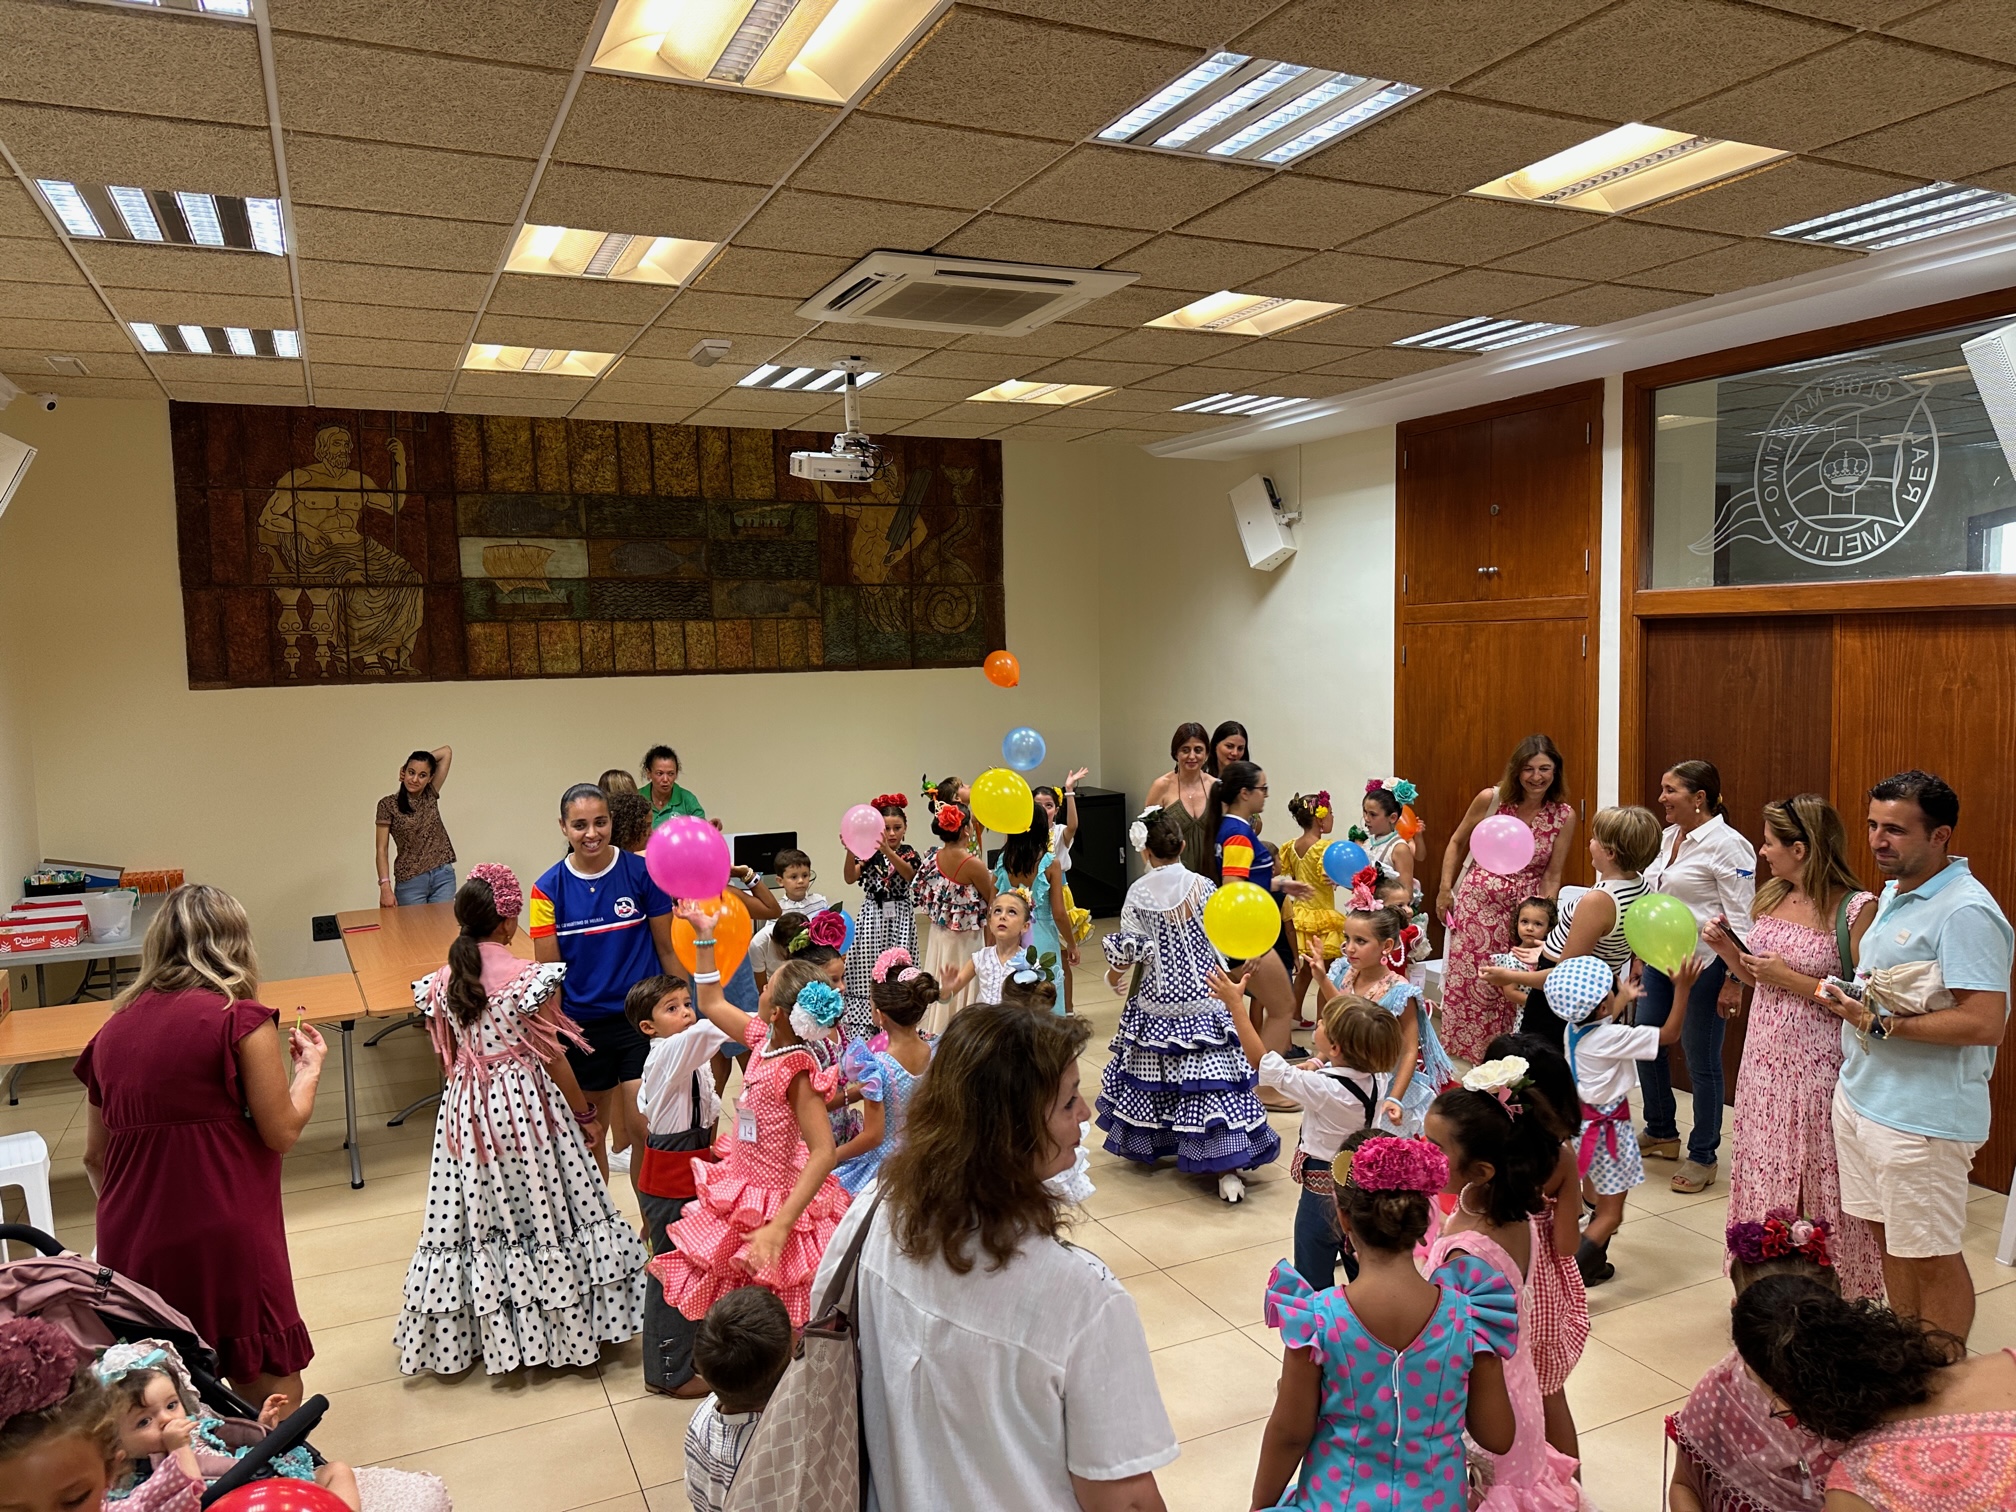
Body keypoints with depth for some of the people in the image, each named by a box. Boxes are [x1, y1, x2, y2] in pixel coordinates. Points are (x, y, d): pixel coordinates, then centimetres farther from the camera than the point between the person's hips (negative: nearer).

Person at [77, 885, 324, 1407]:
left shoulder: (112, 1030, 6)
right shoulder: (239, 1018, -11)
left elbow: (95, 1157, 14)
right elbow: (282, 1132, -8)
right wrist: (310, 1065, 9)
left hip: (131, 1247, 6)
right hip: (227, 1243, -6)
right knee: (273, 1404, 8)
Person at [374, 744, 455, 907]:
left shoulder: (431, 795, 7)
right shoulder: (389, 805, -2)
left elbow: (447, 751, 8)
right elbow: (382, 849, -5)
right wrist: (385, 887, -13)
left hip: (443, 875, 3)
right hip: (411, 881, -3)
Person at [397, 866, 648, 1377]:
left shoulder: (440, 984, -2)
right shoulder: (531, 978, -16)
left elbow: (448, 1058, 7)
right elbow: (552, 1056, -11)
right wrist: (585, 1112, 1)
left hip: (467, 1111, 4)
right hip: (527, 1106, -4)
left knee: (478, 1215, 14)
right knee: (541, 1213, 7)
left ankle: (486, 1330, 26)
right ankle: (570, 1327, 17)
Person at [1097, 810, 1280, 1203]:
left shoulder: (1138, 893, -7)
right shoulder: (1203, 887, -6)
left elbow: (1128, 947, -8)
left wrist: (1114, 973, 12)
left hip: (1155, 1002, 1)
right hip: (1203, 1002, -1)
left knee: (1150, 1071, 18)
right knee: (1212, 1079, -2)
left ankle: (1143, 1142, 36)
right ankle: (1228, 1168, -7)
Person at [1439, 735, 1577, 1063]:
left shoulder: (1564, 816, -4)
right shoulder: (1490, 799, -6)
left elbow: (1552, 875, 0)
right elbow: (1457, 843, 8)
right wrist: (1445, 888, 5)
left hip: (1523, 910, 1)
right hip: (1477, 902, 0)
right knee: (1466, 984, 1)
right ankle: (1462, 1063, 16)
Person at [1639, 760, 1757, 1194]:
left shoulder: (1727, 845, -14)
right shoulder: (1670, 836, 10)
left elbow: (1740, 917, -15)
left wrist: (1733, 979, -17)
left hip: (1702, 964, -8)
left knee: (1701, 1060, 3)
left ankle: (1702, 1157, 17)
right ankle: (1661, 1134, 33)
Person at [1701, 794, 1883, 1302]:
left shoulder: (1855, 909, -15)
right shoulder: (1769, 898, 7)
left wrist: (1793, 979, -19)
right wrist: (1726, 947, 1)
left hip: (1819, 1068, -7)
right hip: (1764, 1058, 7)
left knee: (1820, 1184, 4)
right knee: (1761, 1176, 14)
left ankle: (1836, 1295, 23)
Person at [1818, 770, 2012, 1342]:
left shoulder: (1965, 912, -19)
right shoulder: (1893, 894, 11)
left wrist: (1881, 1023, -22)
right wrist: (1845, 994, 5)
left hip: (1921, 1117, -9)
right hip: (1859, 1096, 9)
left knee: (1931, 1258, 5)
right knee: (1888, 1239, 20)